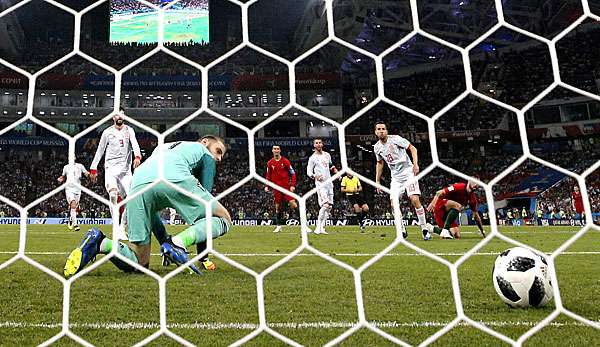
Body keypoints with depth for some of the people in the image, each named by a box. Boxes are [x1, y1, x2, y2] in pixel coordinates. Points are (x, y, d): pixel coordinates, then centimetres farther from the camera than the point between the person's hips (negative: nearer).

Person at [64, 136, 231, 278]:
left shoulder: (162, 148, 45)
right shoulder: (205, 153, 31)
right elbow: (203, 202, 27)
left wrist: (164, 240, 39)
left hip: (138, 186, 5)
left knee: (139, 262, 15)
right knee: (224, 219, 13)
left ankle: (99, 243, -12)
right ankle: (179, 242, -13)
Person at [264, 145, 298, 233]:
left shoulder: (285, 161, -2)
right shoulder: (270, 163, 8)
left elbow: (293, 173, -1)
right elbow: (268, 176, 16)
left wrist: (292, 185, -9)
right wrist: (266, 186, 6)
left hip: (286, 186, -3)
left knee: (292, 204, -13)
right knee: (277, 206, 6)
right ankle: (278, 226, 15)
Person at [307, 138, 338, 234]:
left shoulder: (327, 155, 14)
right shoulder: (313, 158, -4)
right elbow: (309, 171, -4)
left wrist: (336, 172, 14)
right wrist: (315, 176, -22)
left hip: (329, 183, 7)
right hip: (320, 184, -7)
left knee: (329, 206, 6)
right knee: (325, 205, -20)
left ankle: (322, 227, 12)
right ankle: (318, 228, -14)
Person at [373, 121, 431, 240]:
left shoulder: (395, 139, -10)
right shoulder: (377, 148, 6)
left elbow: (412, 148, -7)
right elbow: (380, 163, 21)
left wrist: (415, 164, -21)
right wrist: (377, 181, 18)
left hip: (408, 173, -5)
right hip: (396, 177, 5)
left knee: (415, 200, -17)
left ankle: (425, 229, -5)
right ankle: (402, 231, 9)